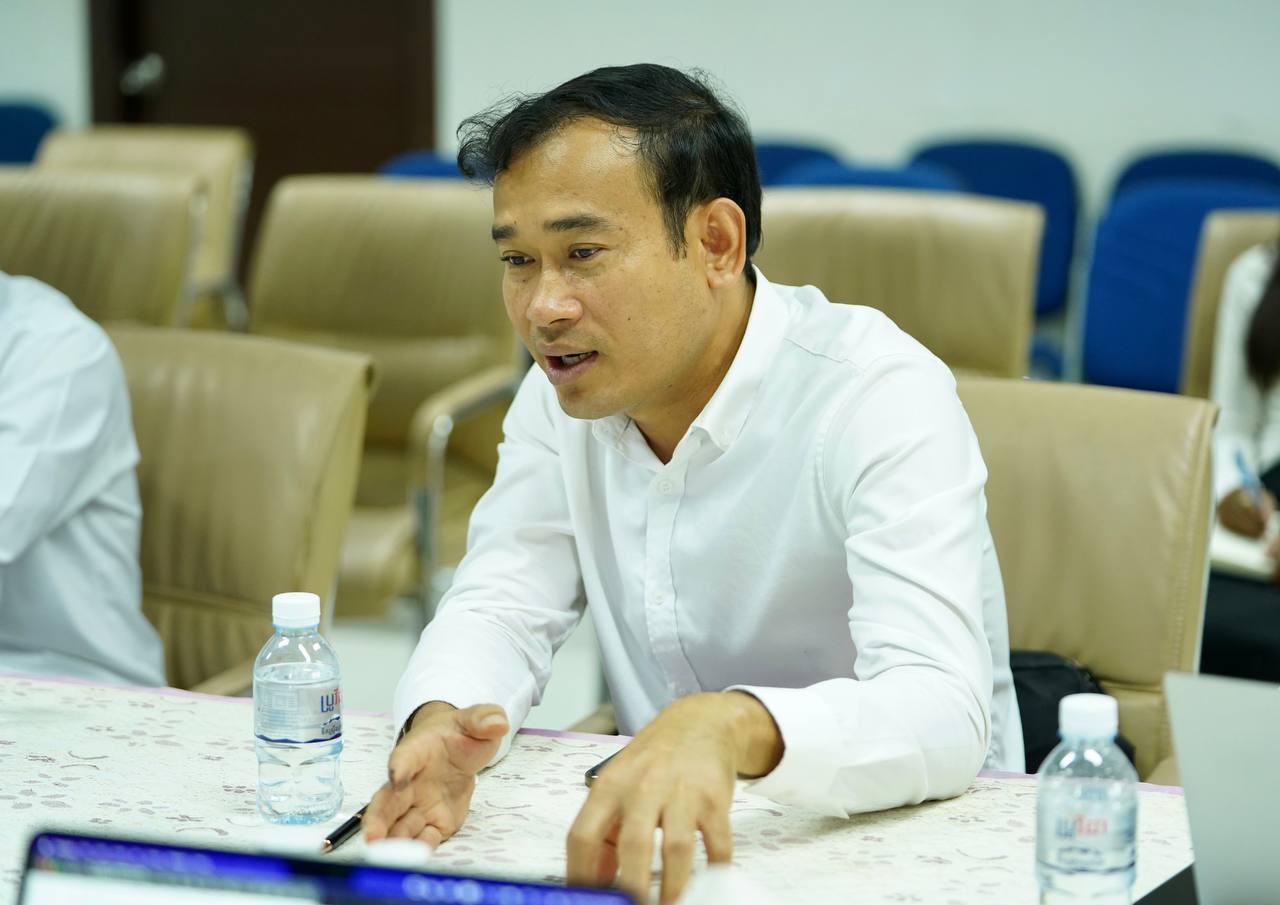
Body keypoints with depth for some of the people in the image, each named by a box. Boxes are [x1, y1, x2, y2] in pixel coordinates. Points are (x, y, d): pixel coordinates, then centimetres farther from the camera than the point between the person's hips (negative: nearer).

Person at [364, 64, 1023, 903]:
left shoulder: (883, 399, -19)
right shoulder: (565, 392, 2)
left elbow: (942, 712, -31)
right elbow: (500, 605, 0)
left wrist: (733, 728, -51)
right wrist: (440, 720, -24)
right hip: (659, 836, 5)